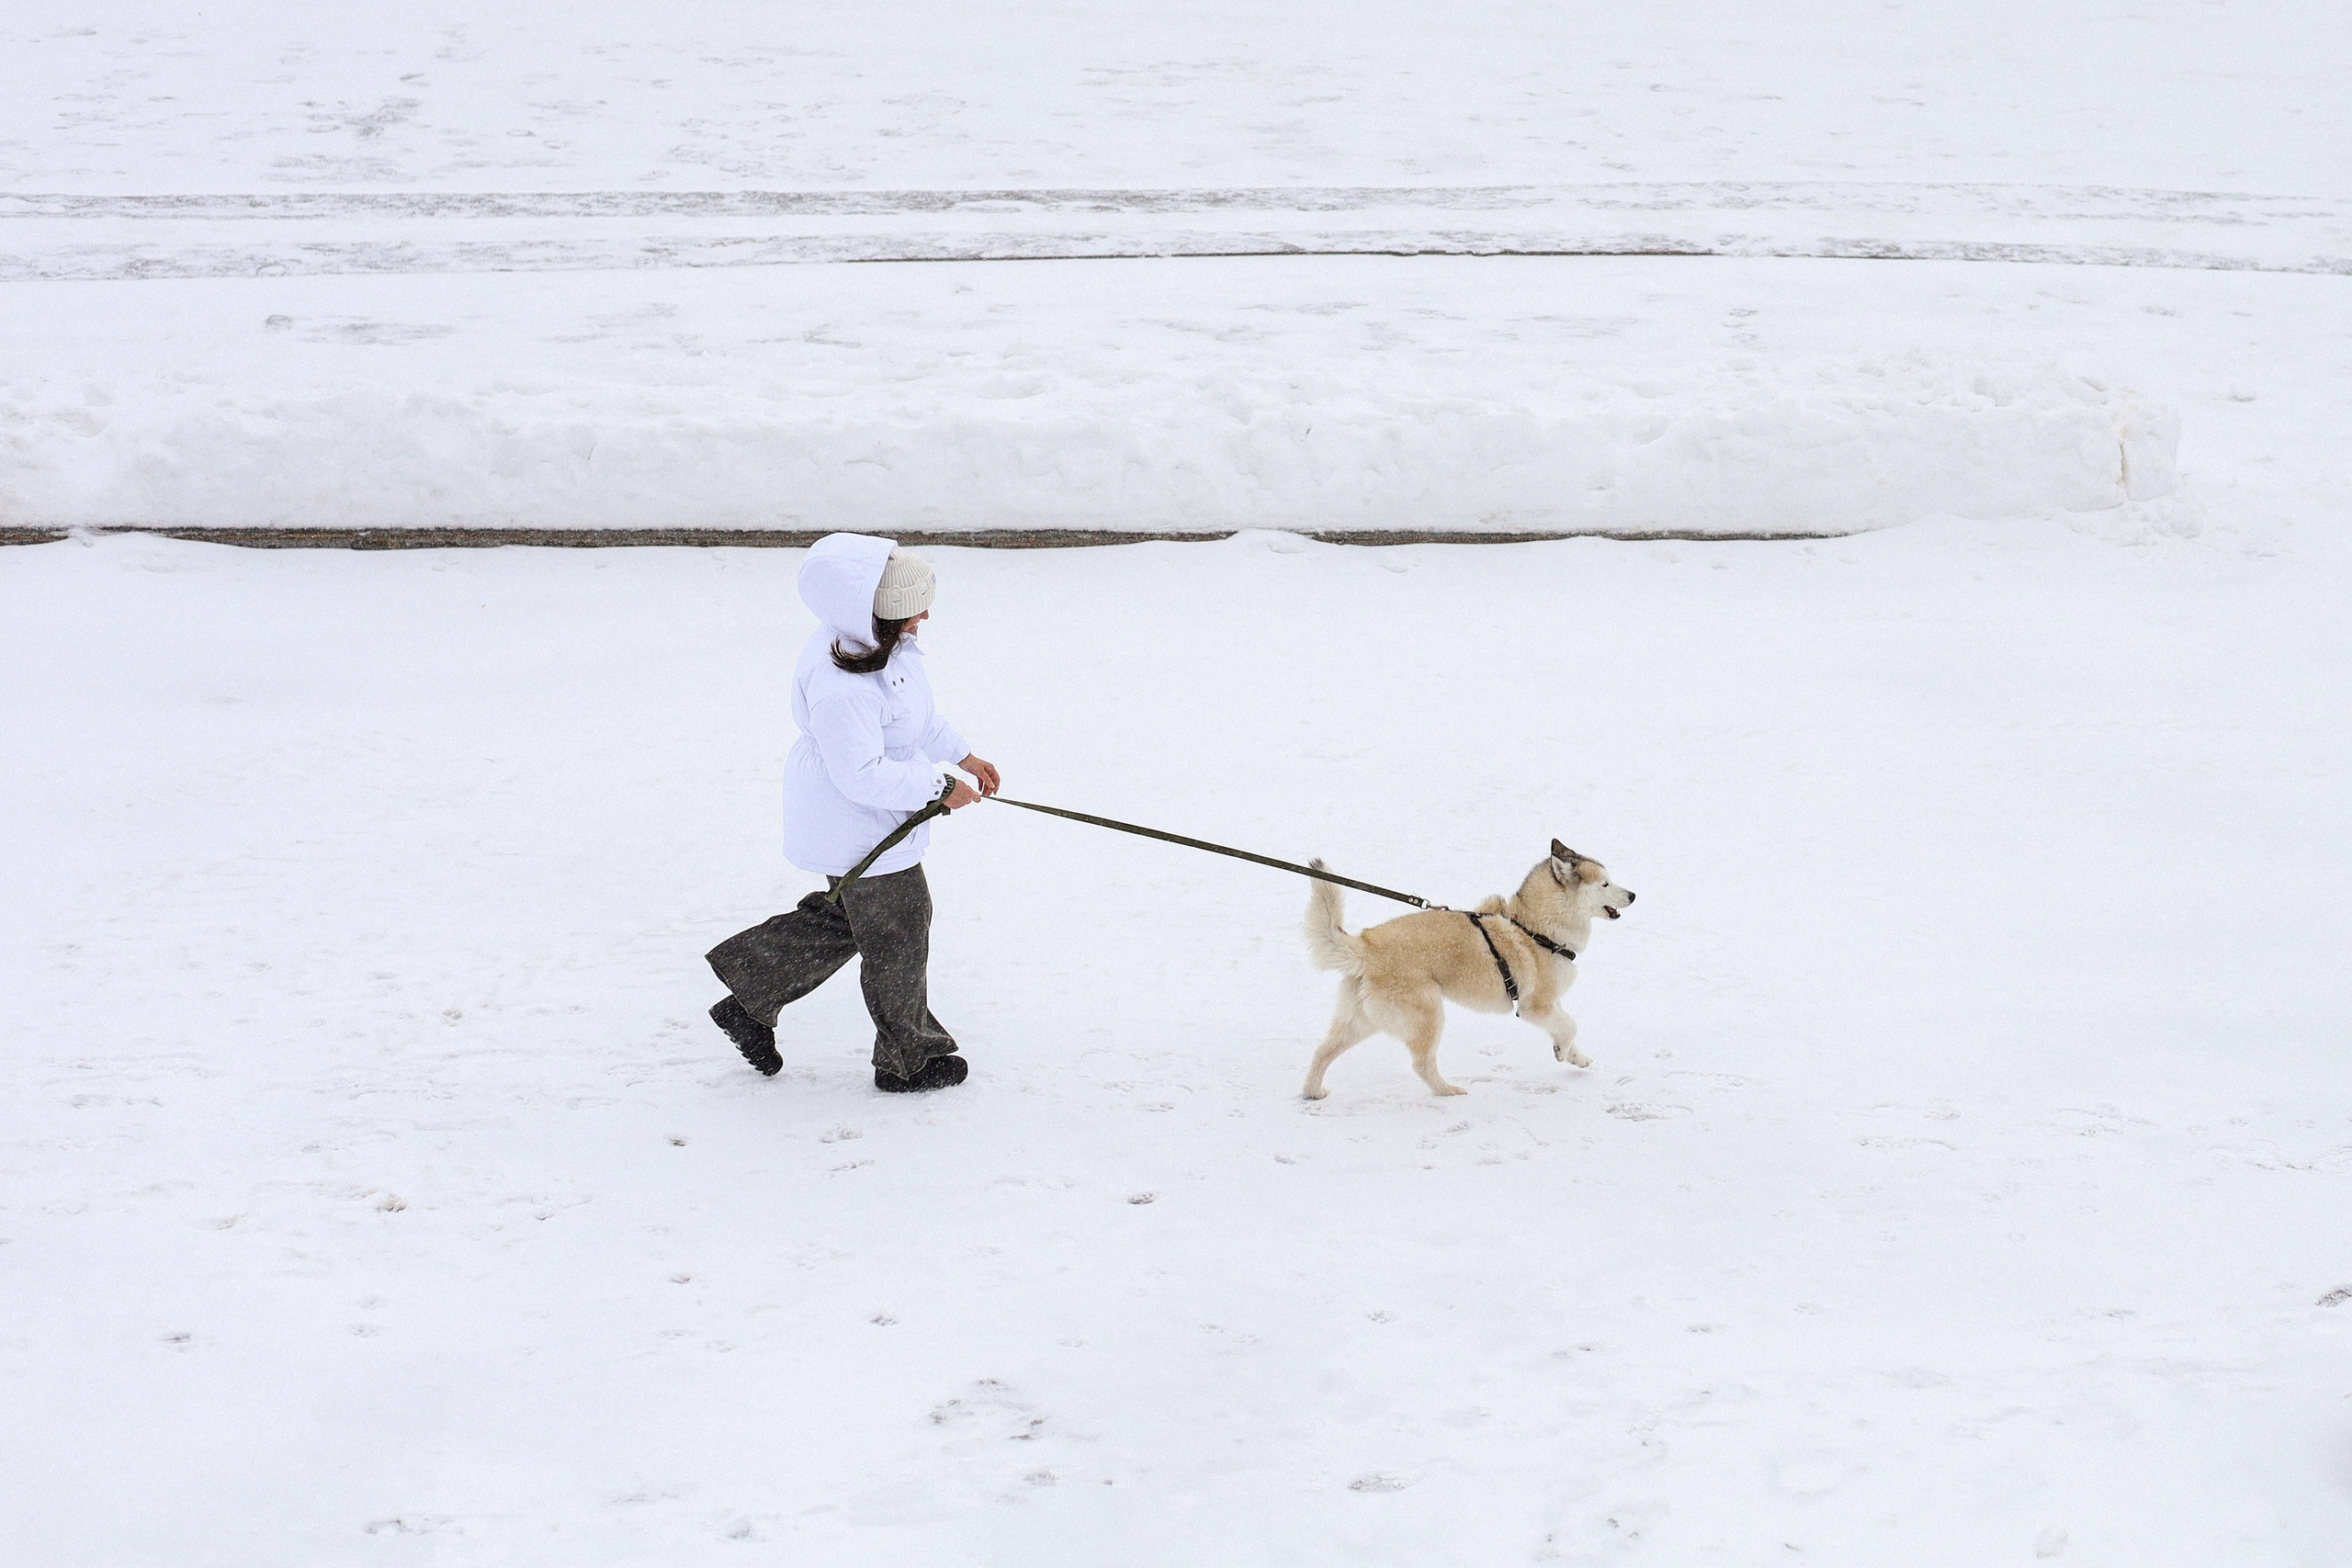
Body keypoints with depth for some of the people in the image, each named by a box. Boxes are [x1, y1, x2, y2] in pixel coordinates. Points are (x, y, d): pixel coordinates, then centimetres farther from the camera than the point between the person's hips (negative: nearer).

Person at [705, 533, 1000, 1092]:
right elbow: (863, 774, -32)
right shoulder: (842, 687, -35)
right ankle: (907, 1060, 27)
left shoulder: (883, 642, -3)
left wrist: (962, 755, 21)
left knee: (847, 918, 24)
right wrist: (939, 788, -23)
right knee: (897, 932, 7)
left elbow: (918, 717, 15)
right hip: (860, 828, -10)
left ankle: (749, 1001, 35)